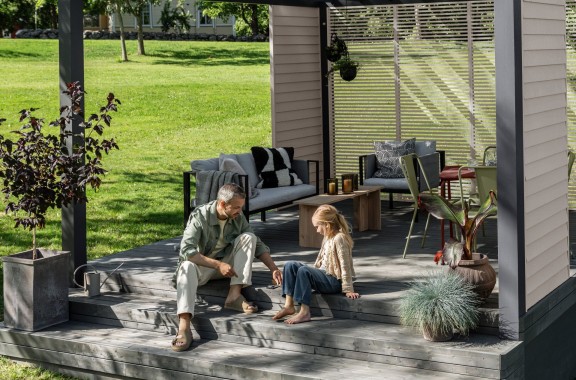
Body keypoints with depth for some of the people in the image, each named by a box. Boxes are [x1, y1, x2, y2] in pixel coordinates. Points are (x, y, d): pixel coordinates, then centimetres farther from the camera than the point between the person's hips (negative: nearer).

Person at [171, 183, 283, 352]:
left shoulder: (238, 217, -6)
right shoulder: (199, 216, -21)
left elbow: (257, 244, 2)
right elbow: (186, 250, -31)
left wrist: (274, 268, -10)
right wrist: (218, 265, -34)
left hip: (226, 263, 4)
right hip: (202, 265, -4)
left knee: (248, 237, -17)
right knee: (187, 267, -39)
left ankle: (234, 295, -26)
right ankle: (184, 328, -53)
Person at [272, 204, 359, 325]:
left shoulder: (339, 238, -14)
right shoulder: (327, 238, 14)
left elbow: (345, 265, -17)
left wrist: (348, 289, -18)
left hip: (334, 281, -10)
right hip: (324, 275, 10)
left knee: (303, 270, -32)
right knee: (290, 265, -3)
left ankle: (304, 312, -33)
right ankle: (289, 305, -11)